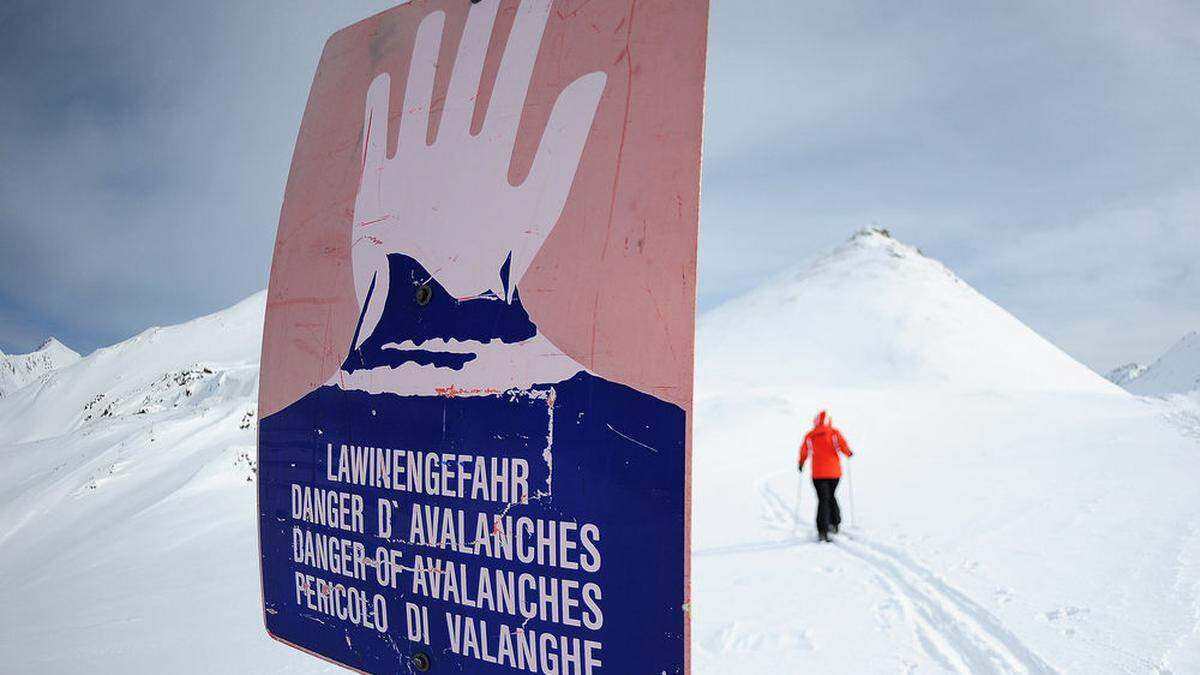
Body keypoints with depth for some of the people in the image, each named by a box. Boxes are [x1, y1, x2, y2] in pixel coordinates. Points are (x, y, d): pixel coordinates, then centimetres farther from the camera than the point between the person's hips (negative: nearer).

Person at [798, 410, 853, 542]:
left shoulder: (809, 436, 2)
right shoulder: (834, 433, -2)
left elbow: (804, 452, 10)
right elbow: (843, 446, -12)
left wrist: (801, 463, 29)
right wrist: (849, 453, 10)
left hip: (818, 473, 0)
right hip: (834, 472, 0)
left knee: (823, 500, -1)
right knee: (831, 496, 23)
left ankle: (823, 531, -12)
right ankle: (834, 523, 17)